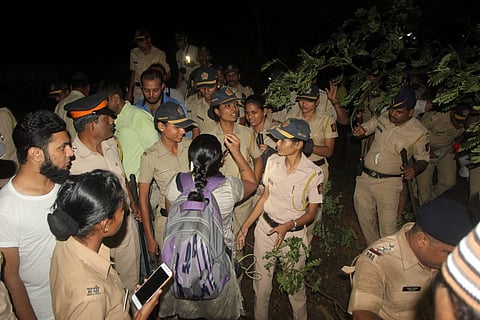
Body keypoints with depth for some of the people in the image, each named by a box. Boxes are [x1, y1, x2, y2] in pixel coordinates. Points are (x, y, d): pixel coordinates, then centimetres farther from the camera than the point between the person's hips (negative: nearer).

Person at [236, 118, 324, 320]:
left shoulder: (313, 173, -14)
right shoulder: (273, 161, -4)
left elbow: (311, 213, -7)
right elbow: (265, 196, 5)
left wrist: (288, 226, -24)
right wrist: (245, 226, 4)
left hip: (294, 234, -3)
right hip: (265, 228, 3)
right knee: (261, 285, 13)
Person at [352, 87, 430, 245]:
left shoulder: (420, 133, -11)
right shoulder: (384, 116, -1)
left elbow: (423, 159, 2)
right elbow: (367, 127, 16)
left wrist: (415, 169, -21)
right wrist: (360, 130, -9)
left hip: (388, 183, -4)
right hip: (364, 178, 5)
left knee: (387, 227, -8)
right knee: (365, 220, 15)